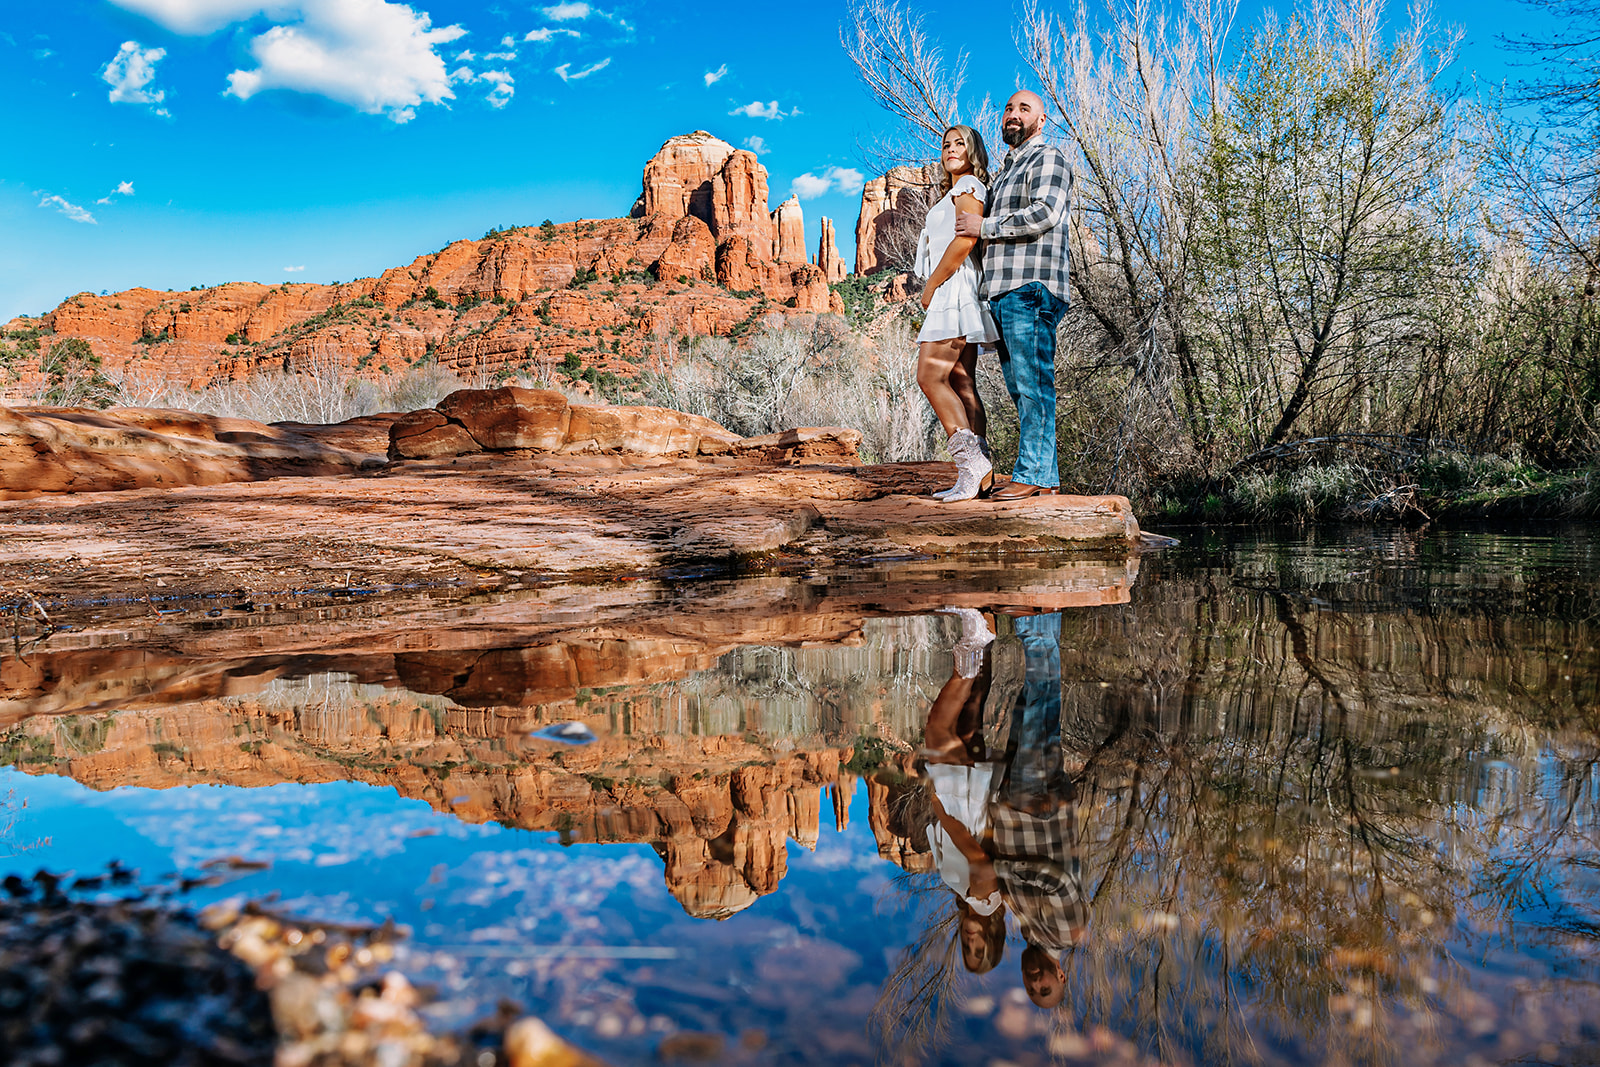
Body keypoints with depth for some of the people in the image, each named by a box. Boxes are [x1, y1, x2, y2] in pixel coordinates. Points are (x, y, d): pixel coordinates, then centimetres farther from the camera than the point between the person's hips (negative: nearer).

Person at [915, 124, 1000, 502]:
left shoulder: (968, 186, -2)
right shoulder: (953, 192, 27)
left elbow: (966, 239, -17)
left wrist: (931, 286, -13)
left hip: (955, 288, -10)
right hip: (953, 297, 10)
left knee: (930, 376, -18)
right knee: (961, 384, 2)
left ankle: (971, 462, -22)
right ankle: (980, 473, -2)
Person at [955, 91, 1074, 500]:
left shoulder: (1048, 158, 0)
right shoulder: (1007, 168, 29)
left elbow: (1045, 214, -16)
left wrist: (984, 227, -9)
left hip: (1031, 287, -9)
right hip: (1002, 290, 9)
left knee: (1033, 383, -11)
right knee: (1020, 387, 6)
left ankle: (1033, 473, -11)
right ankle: (1046, 476, 9)